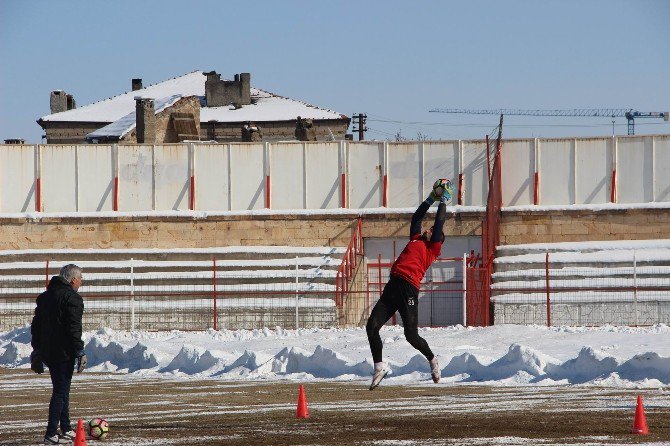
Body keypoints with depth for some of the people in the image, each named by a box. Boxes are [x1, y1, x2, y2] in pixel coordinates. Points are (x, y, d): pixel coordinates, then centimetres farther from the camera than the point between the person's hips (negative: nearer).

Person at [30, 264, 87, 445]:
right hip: (63, 353, -8)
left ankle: (66, 429, 26)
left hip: (47, 353, 8)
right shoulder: (72, 298, -12)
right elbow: (74, 329, -18)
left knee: (61, 389, 19)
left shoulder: (44, 297, 15)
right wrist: (80, 352, -13)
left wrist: (37, 350, 23)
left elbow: (36, 326, 19)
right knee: (61, 391, -5)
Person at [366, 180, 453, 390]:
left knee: (411, 336, -7)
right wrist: (430, 200, 41)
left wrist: (443, 202, 21)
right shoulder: (416, 239, 27)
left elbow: (439, 223, 10)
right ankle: (379, 366, 2)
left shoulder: (433, 247, 10)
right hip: (393, 285, 7)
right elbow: (416, 218, 38)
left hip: (409, 288, -7)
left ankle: (432, 360, 19)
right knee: (372, 326, -5)